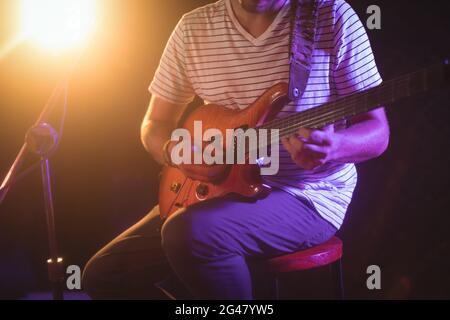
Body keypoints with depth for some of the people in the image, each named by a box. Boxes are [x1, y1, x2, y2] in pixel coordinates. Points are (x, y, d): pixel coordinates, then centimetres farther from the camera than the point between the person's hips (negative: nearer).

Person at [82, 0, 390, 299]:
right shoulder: (193, 28, 2)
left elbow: (377, 131, -8)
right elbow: (156, 123, 9)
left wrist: (331, 146, -31)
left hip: (308, 194, -5)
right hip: (221, 187, 6)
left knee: (188, 233, -33)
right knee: (104, 275, -2)